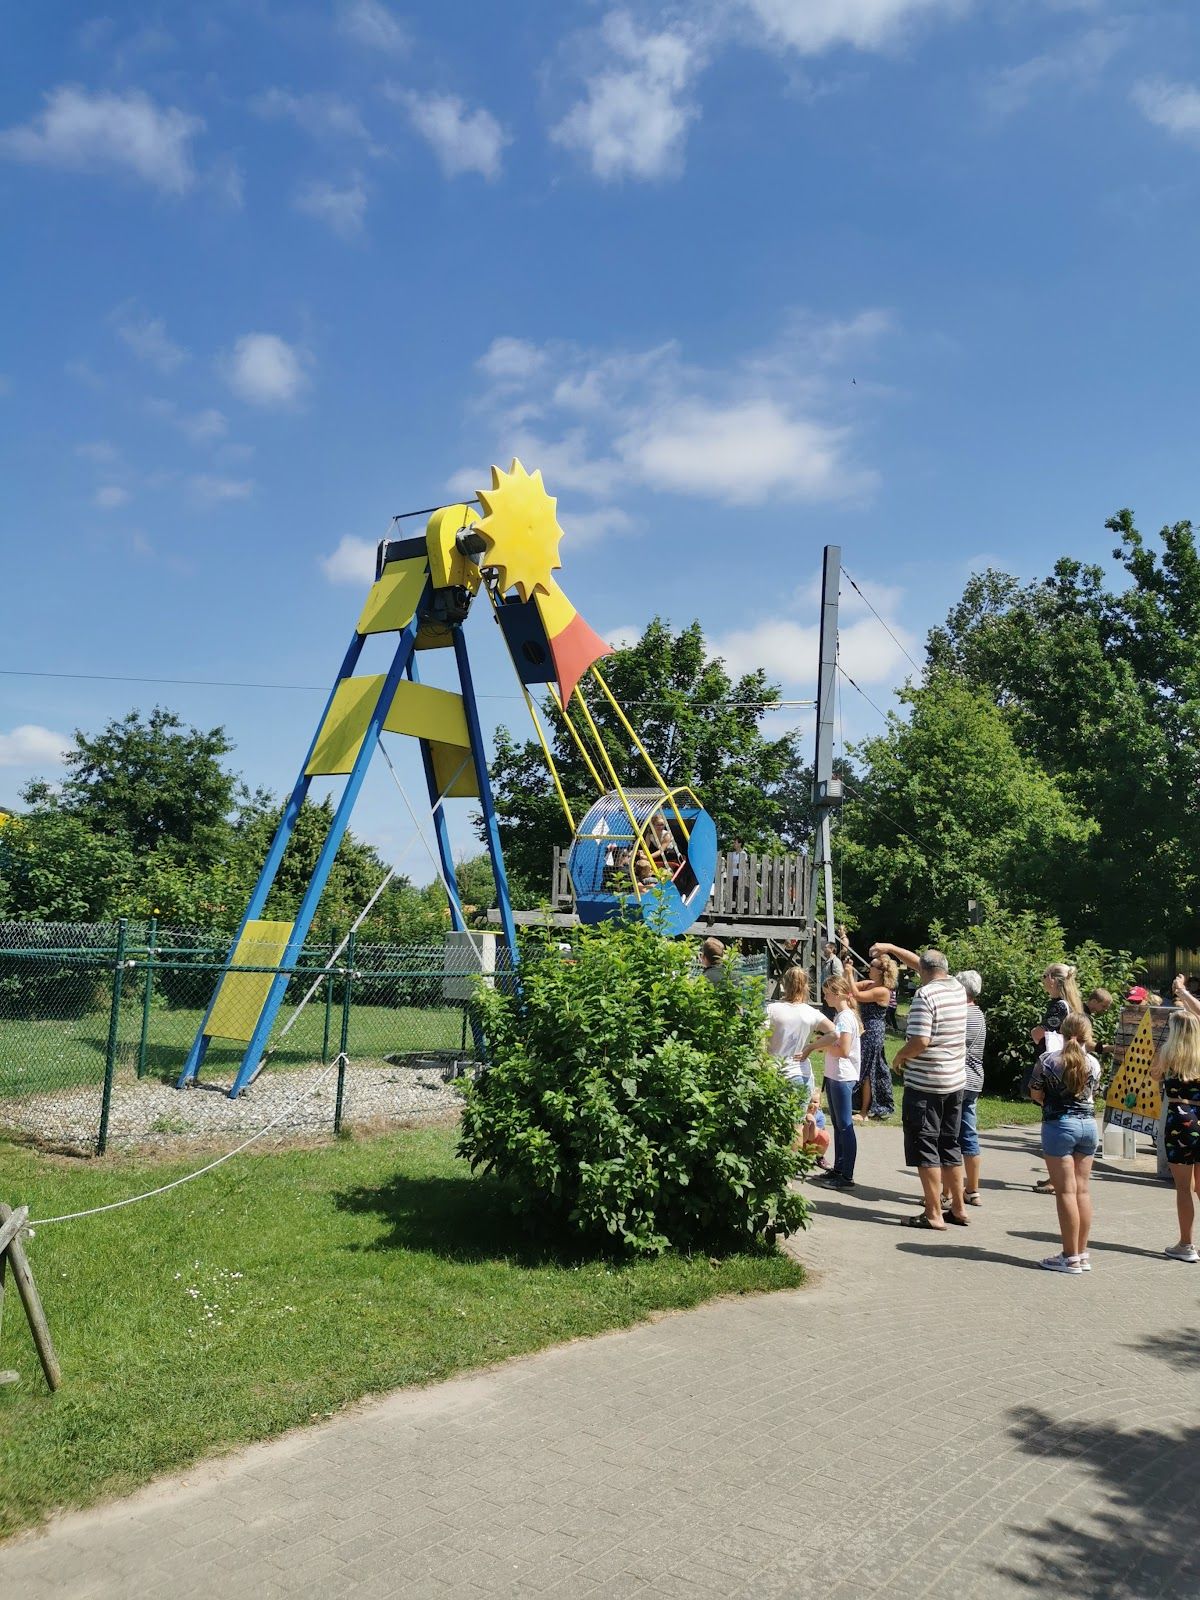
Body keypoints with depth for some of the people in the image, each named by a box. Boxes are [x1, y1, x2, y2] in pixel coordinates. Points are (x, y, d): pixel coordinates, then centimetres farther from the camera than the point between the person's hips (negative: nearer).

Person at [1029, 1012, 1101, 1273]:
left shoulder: (1047, 1059, -9)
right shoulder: (1093, 1063, 1)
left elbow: (1035, 1093, -2)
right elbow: (1090, 1094, 11)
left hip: (1059, 1125, -4)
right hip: (1088, 1124, 4)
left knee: (1066, 1192, -1)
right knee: (1083, 1190, 11)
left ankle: (1070, 1257, 2)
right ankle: (1082, 1254, 17)